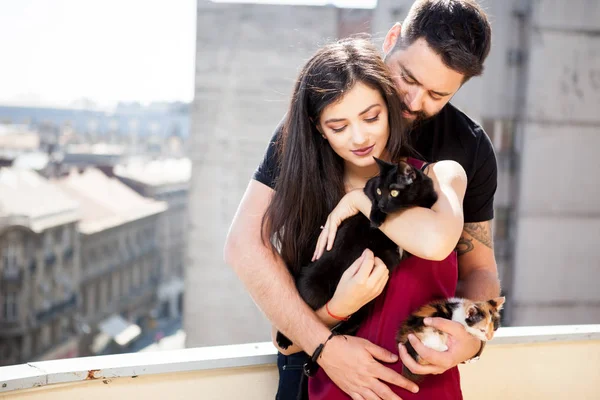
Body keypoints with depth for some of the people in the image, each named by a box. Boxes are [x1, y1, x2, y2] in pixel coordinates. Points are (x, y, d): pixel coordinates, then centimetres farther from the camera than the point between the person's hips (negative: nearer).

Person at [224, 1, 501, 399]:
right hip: (312, 338, -2)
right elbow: (245, 242, -22)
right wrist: (324, 345, -30)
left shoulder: (471, 149, -9)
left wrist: (473, 335, -24)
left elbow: (477, 266, -2)